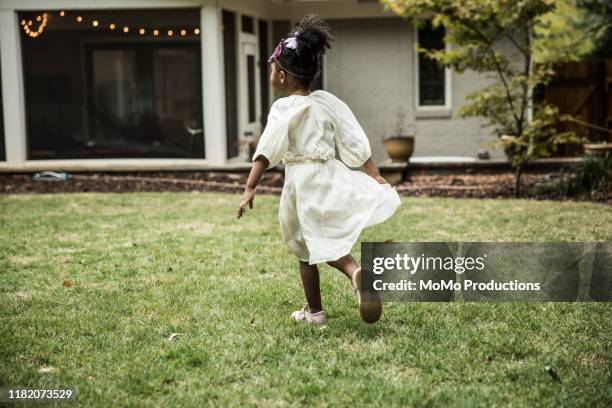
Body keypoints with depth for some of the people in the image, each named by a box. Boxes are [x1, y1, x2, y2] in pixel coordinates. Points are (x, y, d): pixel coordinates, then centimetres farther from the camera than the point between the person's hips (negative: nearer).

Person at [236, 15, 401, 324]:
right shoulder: (327, 102, 6)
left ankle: (314, 311, 19)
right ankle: (355, 272, -17)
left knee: (308, 250, 10)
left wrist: (250, 188, -22)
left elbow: (265, 152, -19)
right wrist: (375, 175, 7)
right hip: (331, 177, 4)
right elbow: (355, 142, 5)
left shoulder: (283, 109, -9)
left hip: (301, 184, -4)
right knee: (328, 241, 13)